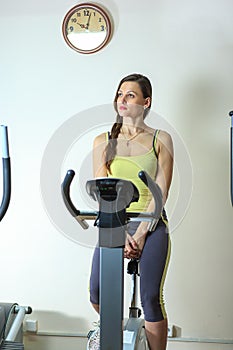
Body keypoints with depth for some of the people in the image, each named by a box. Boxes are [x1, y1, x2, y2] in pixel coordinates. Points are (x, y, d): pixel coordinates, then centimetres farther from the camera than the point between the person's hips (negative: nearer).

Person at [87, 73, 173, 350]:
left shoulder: (160, 140, 4)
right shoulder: (103, 141, 9)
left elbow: (161, 192, -3)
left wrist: (140, 235, -11)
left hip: (151, 227, -2)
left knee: (150, 298, -6)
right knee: (97, 293, -7)